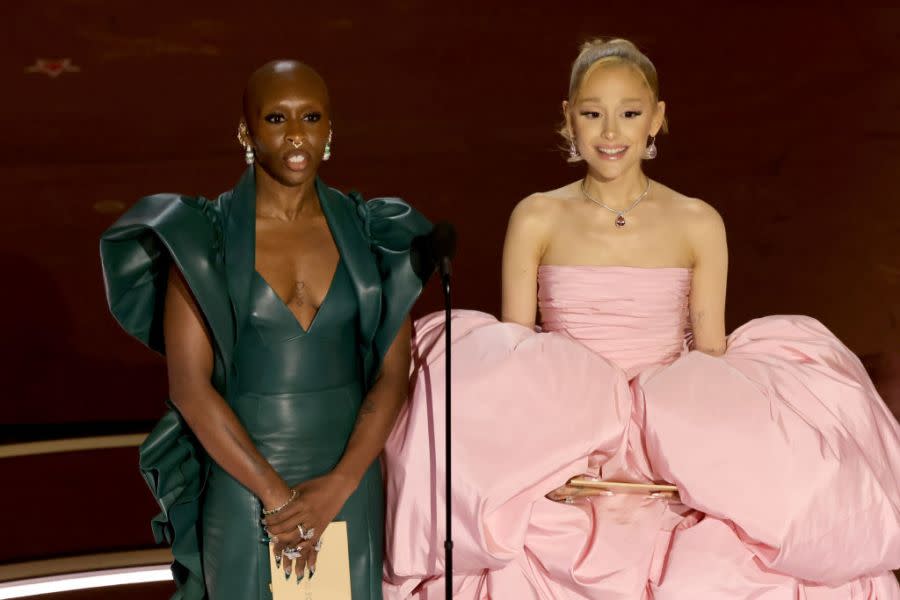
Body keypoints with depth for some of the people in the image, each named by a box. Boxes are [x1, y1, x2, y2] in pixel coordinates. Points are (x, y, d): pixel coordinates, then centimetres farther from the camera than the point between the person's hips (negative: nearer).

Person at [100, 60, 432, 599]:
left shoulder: (367, 233, 1)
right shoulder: (204, 237, -7)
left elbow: (394, 374, -2)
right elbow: (190, 387, -11)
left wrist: (339, 485, -14)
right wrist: (276, 495, -15)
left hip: (349, 484, 2)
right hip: (243, 483, -2)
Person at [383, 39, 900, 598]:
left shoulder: (698, 224, 5)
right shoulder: (536, 219, 4)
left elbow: (711, 355, 5)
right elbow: (511, 351, 2)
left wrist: (695, 448, -13)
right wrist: (542, 449, -15)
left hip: (670, 435, 0)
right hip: (559, 434, 0)